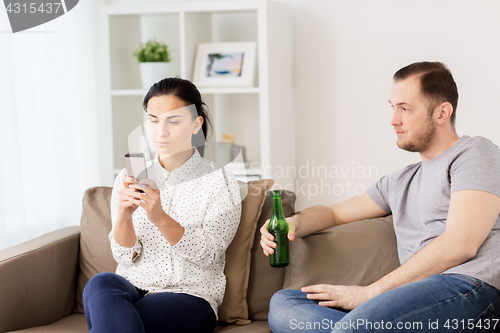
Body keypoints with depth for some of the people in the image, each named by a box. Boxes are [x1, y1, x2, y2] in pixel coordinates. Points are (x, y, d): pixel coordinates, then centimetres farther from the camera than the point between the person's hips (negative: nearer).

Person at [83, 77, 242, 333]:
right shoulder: (129, 179, 8)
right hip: (133, 287, 4)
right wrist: (123, 217, -20)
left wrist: (160, 218, -26)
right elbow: (125, 257, 2)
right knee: (102, 283, -32)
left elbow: (207, 255, -11)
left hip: (189, 296, -4)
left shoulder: (220, 182, -1)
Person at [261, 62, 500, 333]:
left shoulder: (474, 153, 4)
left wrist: (369, 292, -8)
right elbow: (333, 213, 36)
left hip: (472, 289, -9)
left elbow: (460, 245, -9)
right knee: (282, 303, -8)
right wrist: (294, 223, 9)